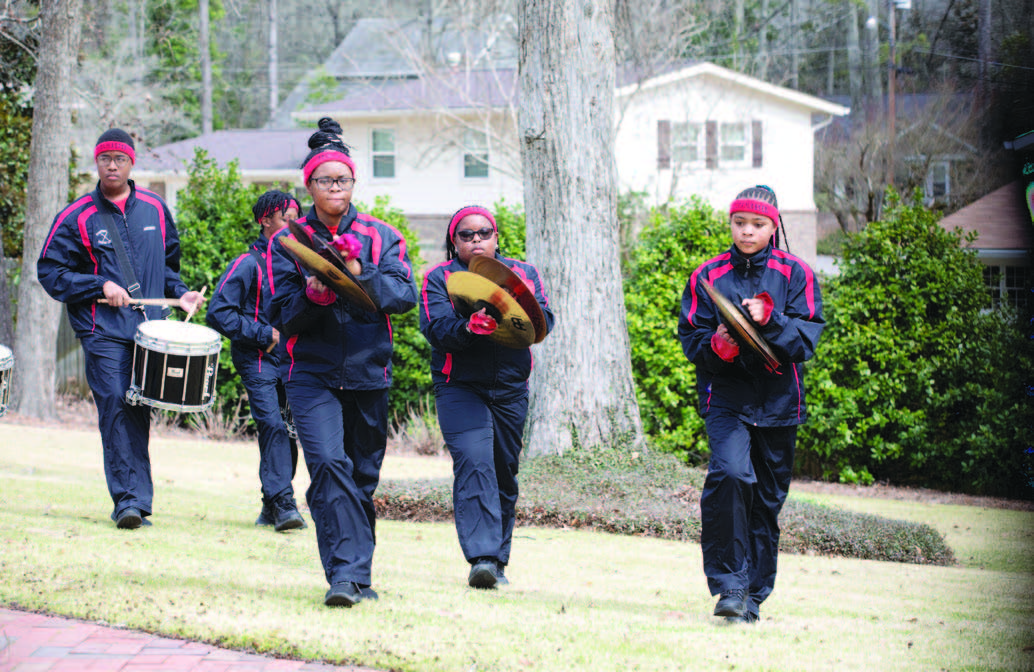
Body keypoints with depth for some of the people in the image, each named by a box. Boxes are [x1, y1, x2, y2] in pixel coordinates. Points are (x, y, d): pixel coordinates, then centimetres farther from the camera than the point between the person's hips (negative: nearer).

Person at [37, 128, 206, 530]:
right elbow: (50, 272, 1)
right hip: (103, 331, -3)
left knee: (139, 412, 2)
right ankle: (130, 499, -14)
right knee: (115, 407, -13)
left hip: (149, 329, 3)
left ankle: (134, 501, 10)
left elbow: (168, 262, 26)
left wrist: (180, 294, 9)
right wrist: (100, 286, -9)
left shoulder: (154, 209, 13)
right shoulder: (77, 217, 1)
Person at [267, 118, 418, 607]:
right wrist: (314, 294, -20)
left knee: (363, 475, 9)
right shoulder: (288, 241, 5)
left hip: (369, 374, 2)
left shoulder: (381, 236, 8)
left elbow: (405, 295, -5)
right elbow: (282, 315, 0)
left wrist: (359, 273, -20)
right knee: (328, 466, -20)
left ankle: (359, 574, 23)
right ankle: (345, 573, -24)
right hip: (312, 375, -2)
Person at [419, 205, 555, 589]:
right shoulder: (439, 278, 4)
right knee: (474, 463, -20)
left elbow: (544, 321, -2)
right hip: (460, 387, -3)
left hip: (511, 388, 4)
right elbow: (436, 328, -12)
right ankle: (482, 556, -28)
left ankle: (498, 560, 21)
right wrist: (468, 327, -32)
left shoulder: (524, 274, 12)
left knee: (505, 471, 9)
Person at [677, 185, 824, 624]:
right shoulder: (708, 276, 6)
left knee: (768, 498, 7)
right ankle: (730, 583, -20)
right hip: (726, 397, -1)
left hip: (777, 402, 1)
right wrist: (715, 346, -15)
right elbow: (690, 338, 6)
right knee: (730, 473, -25)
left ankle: (754, 595, 21)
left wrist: (769, 320, -19)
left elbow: (806, 340, -2)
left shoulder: (794, 274, 5)